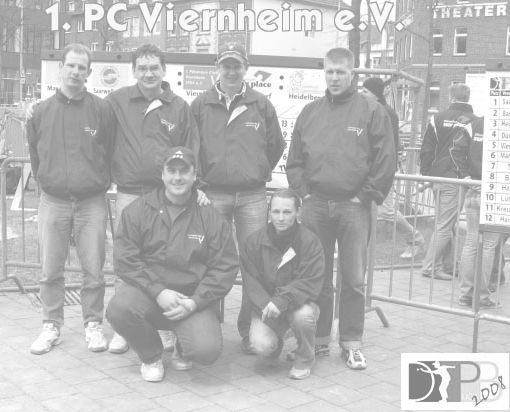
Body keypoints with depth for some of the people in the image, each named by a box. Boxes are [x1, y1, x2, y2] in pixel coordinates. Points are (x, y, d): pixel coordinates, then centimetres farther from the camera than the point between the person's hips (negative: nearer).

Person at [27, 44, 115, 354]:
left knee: (94, 270, 2)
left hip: (92, 203, -2)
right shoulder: (41, 111, 6)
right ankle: (52, 326, 19)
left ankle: (93, 325, 16)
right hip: (52, 201, 2)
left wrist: (102, 183, 4)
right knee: (51, 270, 6)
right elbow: (35, 153, 15)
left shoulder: (102, 109, -1)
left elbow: (111, 152, 5)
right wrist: (46, 181, 10)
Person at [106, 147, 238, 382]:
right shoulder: (138, 210, 4)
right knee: (119, 308, -32)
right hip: (147, 291, 1)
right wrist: (158, 291, -16)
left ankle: (183, 350, 18)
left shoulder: (210, 217, 4)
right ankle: (151, 356, 3)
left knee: (207, 350, -25)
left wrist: (194, 302, -12)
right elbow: (124, 259, -3)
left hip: (193, 298, 0)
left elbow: (226, 267, 1)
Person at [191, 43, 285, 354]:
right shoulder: (201, 105, 6)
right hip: (212, 194, 0)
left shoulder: (261, 105, 7)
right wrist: (199, 180, 7)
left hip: (253, 195, 1)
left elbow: (276, 145, 16)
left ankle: (251, 328, 11)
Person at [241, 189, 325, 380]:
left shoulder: (309, 241, -12)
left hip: (298, 302, -1)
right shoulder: (254, 241, -5)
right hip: (265, 305, 1)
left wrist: (282, 301, -33)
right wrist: (266, 305, -24)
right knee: (261, 346, -24)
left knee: (304, 314, -36)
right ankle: (275, 343, 19)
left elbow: (311, 283, -19)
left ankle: (304, 360, -3)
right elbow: (251, 281, -6)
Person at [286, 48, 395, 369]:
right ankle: (319, 339, 20)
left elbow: (385, 162, -4)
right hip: (315, 205, 3)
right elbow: (295, 160, 15)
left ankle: (352, 343, 14)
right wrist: (304, 192, 4)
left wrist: (366, 196, -7)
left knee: (353, 278, 2)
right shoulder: (310, 112, 12)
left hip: (354, 206, -3)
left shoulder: (372, 111, 0)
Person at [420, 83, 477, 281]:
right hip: (461, 179, -3)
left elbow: (426, 151, 4)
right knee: (445, 224, 1)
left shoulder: (437, 119, 2)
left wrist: (426, 174, 12)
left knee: (446, 223, 14)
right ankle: (431, 267, 3)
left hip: (439, 177, 4)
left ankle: (448, 266, 19)